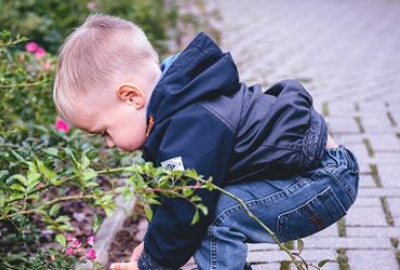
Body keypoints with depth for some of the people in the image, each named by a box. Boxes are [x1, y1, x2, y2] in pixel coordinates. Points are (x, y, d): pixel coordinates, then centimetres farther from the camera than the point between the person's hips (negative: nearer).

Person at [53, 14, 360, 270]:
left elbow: (184, 213, -21)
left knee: (217, 218, -22)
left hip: (327, 181, -10)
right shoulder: (180, 103, 3)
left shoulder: (192, 131, -29)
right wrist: (154, 242, 18)